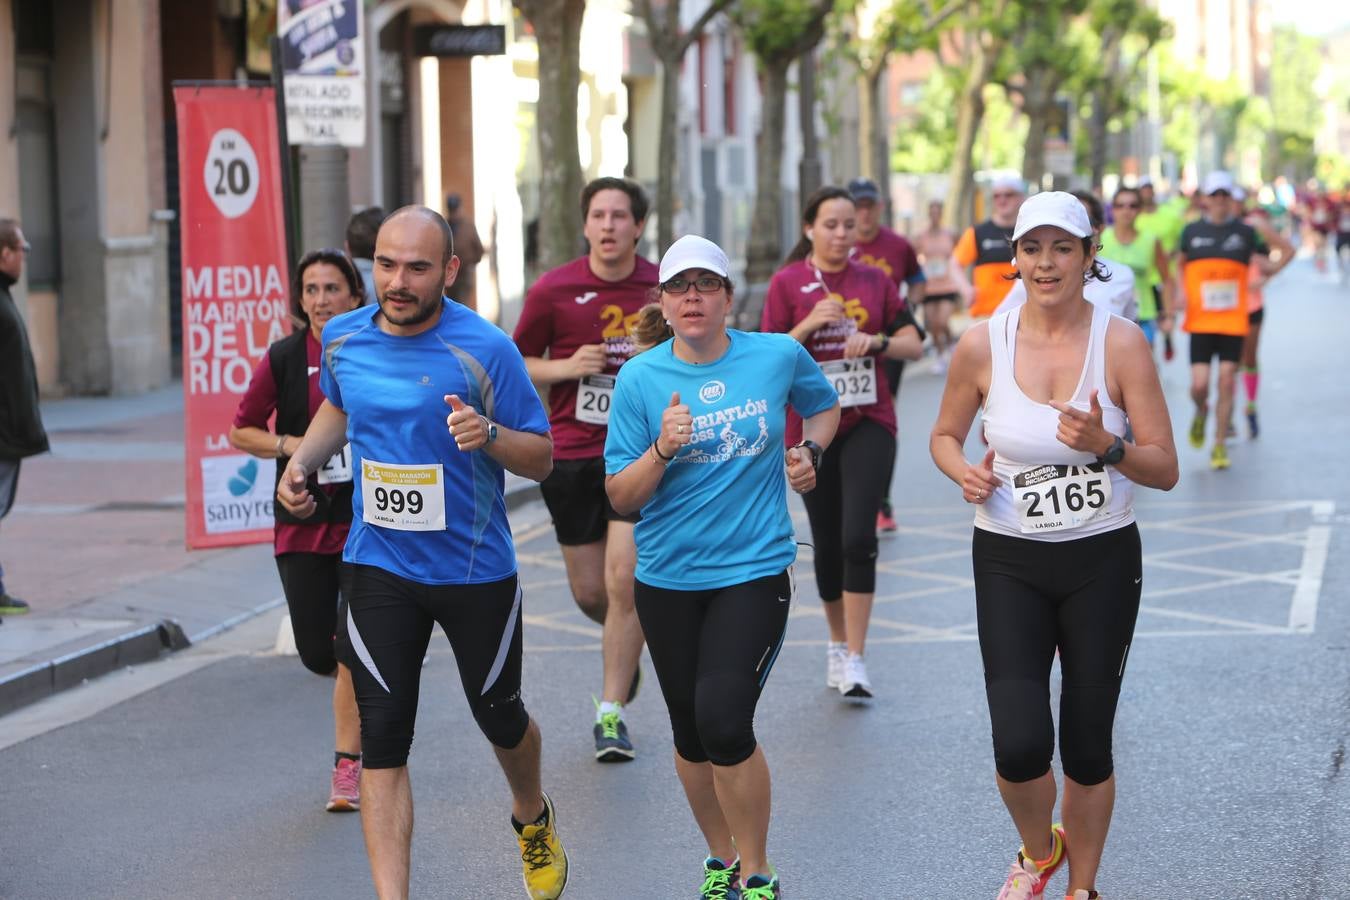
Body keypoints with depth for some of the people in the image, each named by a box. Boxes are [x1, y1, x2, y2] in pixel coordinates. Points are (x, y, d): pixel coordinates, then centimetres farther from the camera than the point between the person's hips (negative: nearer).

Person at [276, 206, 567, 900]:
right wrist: (303, 459, 3)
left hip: (476, 570, -2)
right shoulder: (342, 338, -2)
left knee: (498, 717, 16)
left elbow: (541, 458, -9)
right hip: (378, 569, 2)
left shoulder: (485, 349, -15)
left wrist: (489, 433, -29)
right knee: (382, 739, -6)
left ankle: (533, 819, 49)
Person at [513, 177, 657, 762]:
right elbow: (516, 364, 5)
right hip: (571, 453, 1)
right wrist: (567, 367, -12)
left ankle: (611, 712, -2)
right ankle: (626, 642, 43)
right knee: (589, 592, 6)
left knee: (624, 578, -13)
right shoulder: (553, 290, -4)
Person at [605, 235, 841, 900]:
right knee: (691, 731, 13)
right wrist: (663, 449, -21)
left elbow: (824, 406, 20)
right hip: (668, 579, 2)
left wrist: (809, 452, 0)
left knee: (724, 719, -18)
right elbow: (620, 497, -4)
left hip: (755, 571, -2)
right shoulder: (640, 378, -5)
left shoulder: (778, 357, -3)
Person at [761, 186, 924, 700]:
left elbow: (914, 345, 6)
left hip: (869, 425, 0)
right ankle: (837, 643, 31)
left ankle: (854, 660, -12)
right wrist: (810, 324, -18)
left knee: (858, 537, -15)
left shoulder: (875, 281, 5)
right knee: (827, 542, 9)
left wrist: (876, 341, -12)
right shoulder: (787, 283, -2)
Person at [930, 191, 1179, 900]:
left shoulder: (1122, 343, -9)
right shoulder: (982, 345, -6)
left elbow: (1165, 470, -7)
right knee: (1019, 745, -11)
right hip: (1009, 562, 0)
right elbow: (944, 436, 11)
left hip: (1103, 560, 0)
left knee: (1087, 746, 8)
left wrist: (1104, 446, -26)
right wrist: (965, 473, -11)